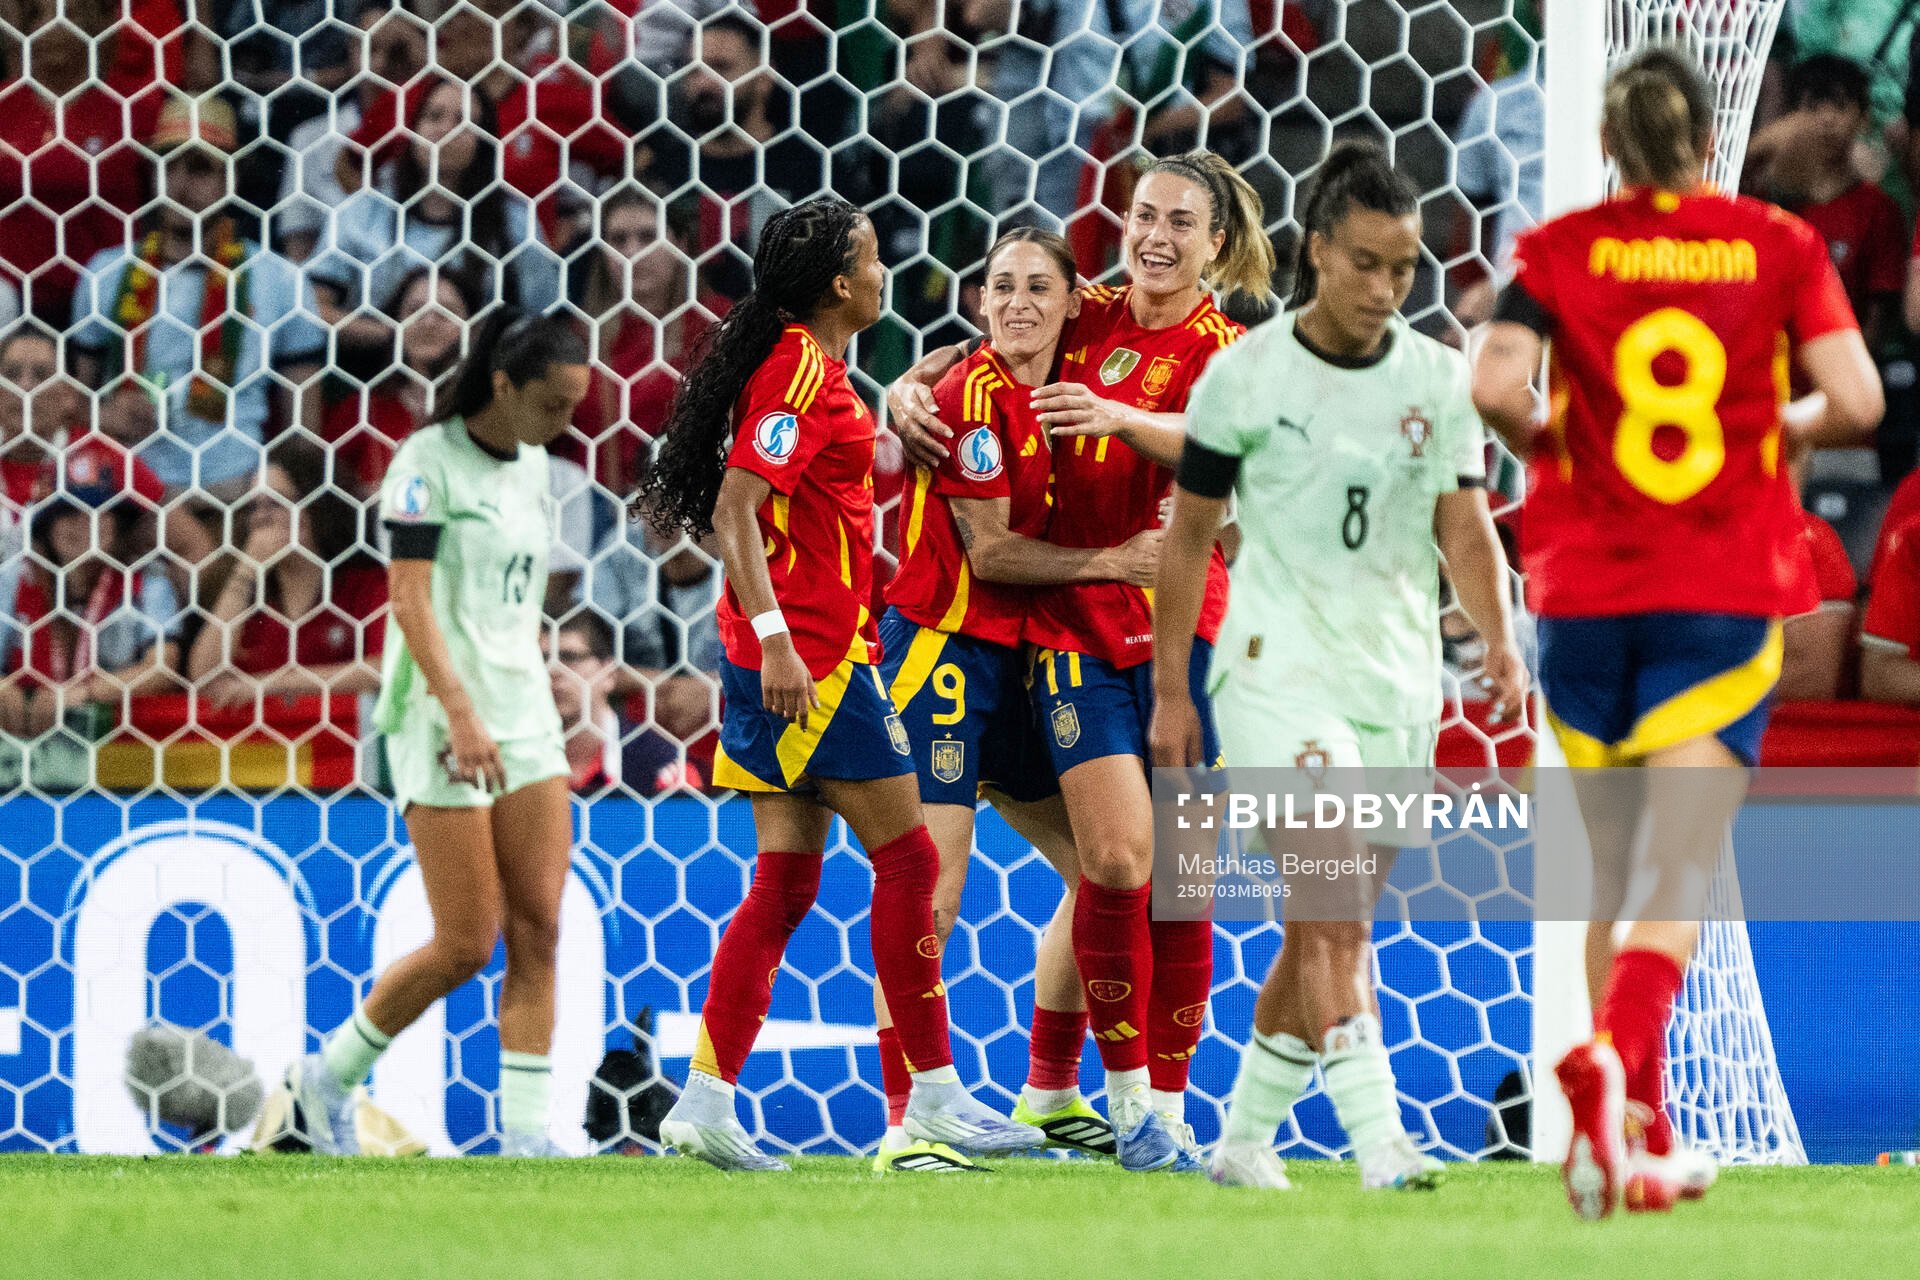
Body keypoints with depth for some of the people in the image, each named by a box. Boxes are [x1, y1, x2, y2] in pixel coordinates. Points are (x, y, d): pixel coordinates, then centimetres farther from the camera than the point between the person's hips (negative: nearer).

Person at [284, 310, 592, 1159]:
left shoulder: (531, 466, 13)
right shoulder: (428, 460, -10)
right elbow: (410, 597, -17)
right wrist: (460, 711, -26)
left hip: (523, 718, 7)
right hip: (442, 721, -7)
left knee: (538, 930, -3)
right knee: (467, 945, -7)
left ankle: (527, 1133, -3)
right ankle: (331, 1074, 12)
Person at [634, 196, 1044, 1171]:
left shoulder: (808, 366, 16)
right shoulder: (801, 373, -14)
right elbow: (733, 509, -21)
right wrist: (774, 640, -26)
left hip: (790, 654, 10)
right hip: (811, 653, -10)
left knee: (787, 881, 7)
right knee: (906, 859, -4)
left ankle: (707, 1100, 3)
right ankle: (935, 1096, 0)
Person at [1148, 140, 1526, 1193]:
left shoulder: (1438, 378, 5)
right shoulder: (1245, 375, -5)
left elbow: (1464, 527, 6)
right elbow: (1189, 533, 1)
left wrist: (1499, 644, -10)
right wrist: (1170, 691, 0)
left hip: (1398, 682, 4)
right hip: (1277, 670, -4)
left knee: (1329, 930, 8)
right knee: (1333, 915, -19)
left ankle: (1243, 1138, 22)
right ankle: (1379, 1141, -27)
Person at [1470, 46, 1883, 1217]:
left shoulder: (1561, 250, 0)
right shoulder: (1780, 245, 0)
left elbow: (1496, 385, -15)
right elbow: (1856, 401, -8)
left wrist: (1543, 443, 6)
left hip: (1588, 590, 1)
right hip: (1729, 593, -1)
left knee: (1616, 871, 16)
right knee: (1681, 877, -7)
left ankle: (1641, 1130, 18)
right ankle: (1615, 1056, -34)